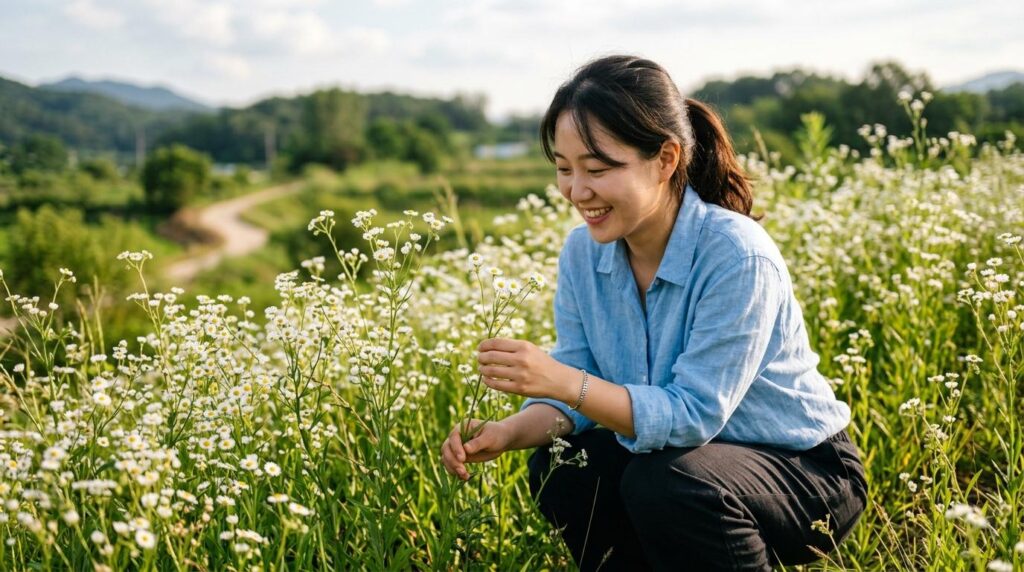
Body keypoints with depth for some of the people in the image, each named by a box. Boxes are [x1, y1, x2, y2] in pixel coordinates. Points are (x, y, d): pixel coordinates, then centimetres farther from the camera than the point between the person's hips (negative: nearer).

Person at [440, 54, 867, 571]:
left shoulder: (736, 256, -27)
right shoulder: (582, 252, -7)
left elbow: (694, 414, -28)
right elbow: (576, 397, -4)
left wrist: (565, 382, -39)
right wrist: (508, 432, -24)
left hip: (809, 470, -6)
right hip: (692, 452, 6)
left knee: (663, 485, -32)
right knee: (558, 470, -16)